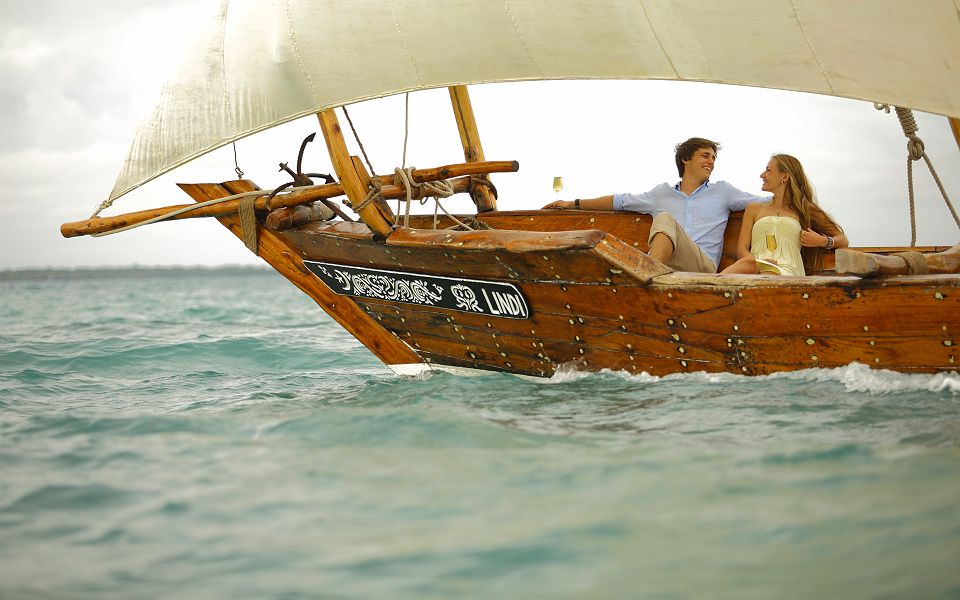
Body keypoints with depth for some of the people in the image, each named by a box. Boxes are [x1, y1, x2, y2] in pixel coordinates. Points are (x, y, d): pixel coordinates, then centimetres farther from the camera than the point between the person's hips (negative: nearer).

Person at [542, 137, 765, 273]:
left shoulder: (722, 191, 25)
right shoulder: (663, 193, 29)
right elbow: (620, 201, 30)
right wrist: (573, 204, 29)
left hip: (703, 266, -2)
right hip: (664, 268, 3)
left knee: (666, 219, -31)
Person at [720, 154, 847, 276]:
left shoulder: (804, 210, 24)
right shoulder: (754, 209, 29)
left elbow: (843, 241, 24)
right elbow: (741, 249, 16)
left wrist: (823, 241, -1)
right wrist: (760, 263, -8)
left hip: (787, 271, -2)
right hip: (757, 267, 2)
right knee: (749, 262, -40)